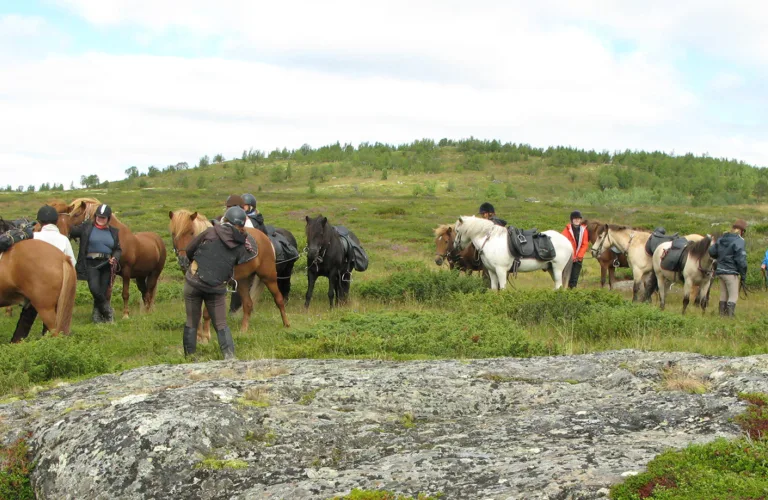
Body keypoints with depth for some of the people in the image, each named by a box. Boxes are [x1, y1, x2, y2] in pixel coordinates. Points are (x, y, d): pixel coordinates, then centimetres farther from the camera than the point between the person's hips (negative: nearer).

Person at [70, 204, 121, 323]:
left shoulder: (114, 232, 10)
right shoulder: (86, 227, 3)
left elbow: (118, 249, 12)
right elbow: (71, 232, 3)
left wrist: (115, 258, -6)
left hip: (106, 264, 3)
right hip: (91, 263, -3)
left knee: (103, 291, 3)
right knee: (94, 288, -20)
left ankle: (97, 315, 19)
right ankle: (108, 311, 0)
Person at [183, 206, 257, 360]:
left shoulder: (210, 232, -6)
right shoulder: (242, 245, -2)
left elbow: (189, 251, 1)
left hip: (193, 282, -1)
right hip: (217, 289, 1)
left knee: (191, 322, 11)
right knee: (221, 325, 11)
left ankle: (189, 357, 15)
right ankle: (230, 357, 0)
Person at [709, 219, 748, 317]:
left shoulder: (721, 239, 8)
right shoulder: (739, 241, -14)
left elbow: (711, 252, 12)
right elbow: (741, 260, -17)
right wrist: (743, 275, -9)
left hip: (720, 271, 7)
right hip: (731, 272, -7)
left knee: (723, 294, 18)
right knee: (733, 296, 0)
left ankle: (722, 313, 24)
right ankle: (730, 315, -6)